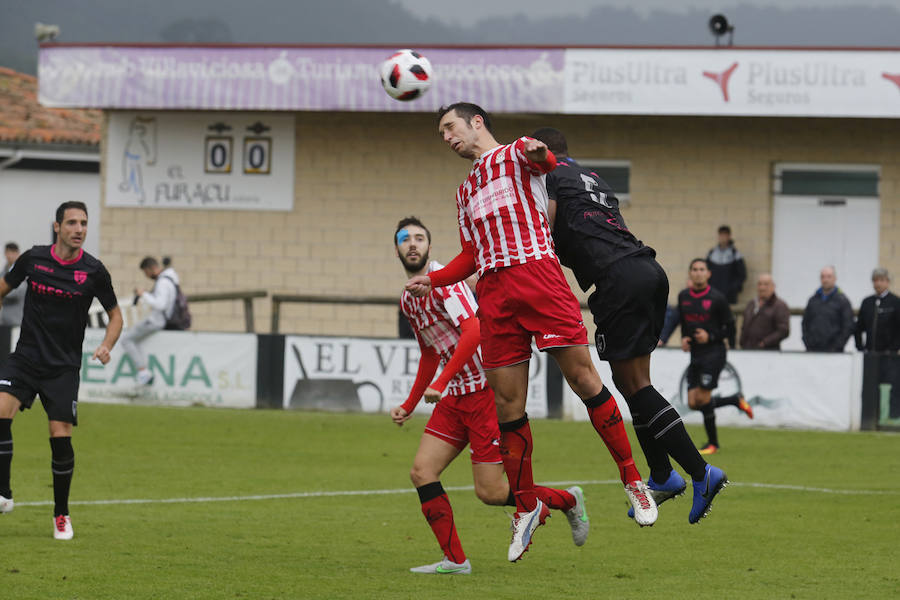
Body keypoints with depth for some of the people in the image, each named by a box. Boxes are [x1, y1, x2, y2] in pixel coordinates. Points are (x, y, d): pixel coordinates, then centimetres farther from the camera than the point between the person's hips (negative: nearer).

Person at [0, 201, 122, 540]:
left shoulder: (93, 271, -4)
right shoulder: (33, 259, -2)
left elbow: (115, 314, 8)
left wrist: (106, 346, -9)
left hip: (63, 368, -1)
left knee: (60, 437, -7)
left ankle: (61, 514, 10)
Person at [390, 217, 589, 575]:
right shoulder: (408, 300, 15)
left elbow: (473, 331, -27)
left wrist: (440, 384, -29)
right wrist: (409, 406, 24)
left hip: (486, 389, -8)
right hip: (454, 397, 8)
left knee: (490, 491, -8)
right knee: (422, 472, -6)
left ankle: (568, 501, 15)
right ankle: (454, 560, 0)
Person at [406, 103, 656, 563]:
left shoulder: (515, 154, 10)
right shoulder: (465, 191, 29)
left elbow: (544, 161, -12)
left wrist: (538, 153, -37)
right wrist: (431, 281, 12)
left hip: (537, 274, -6)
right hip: (493, 292, 6)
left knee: (582, 377, -11)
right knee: (507, 402, 1)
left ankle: (632, 480, -3)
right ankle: (527, 507, 11)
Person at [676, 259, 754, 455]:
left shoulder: (716, 298, -8)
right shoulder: (683, 296, 7)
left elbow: (729, 326, -2)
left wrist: (710, 337, -15)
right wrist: (684, 338, 4)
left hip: (714, 352, -6)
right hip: (695, 354, 6)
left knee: (702, 398, -12)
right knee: (693, 402, 0)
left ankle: (712, 443, 3)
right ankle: (736, 401, 22)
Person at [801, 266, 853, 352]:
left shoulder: (842, 300, 1)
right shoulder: (813, 300, 14)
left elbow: (848, 327, -3)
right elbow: (805, 323, 18)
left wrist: (836, 347, -10)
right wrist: (807, 344, 5)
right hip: (813, 350, 4)